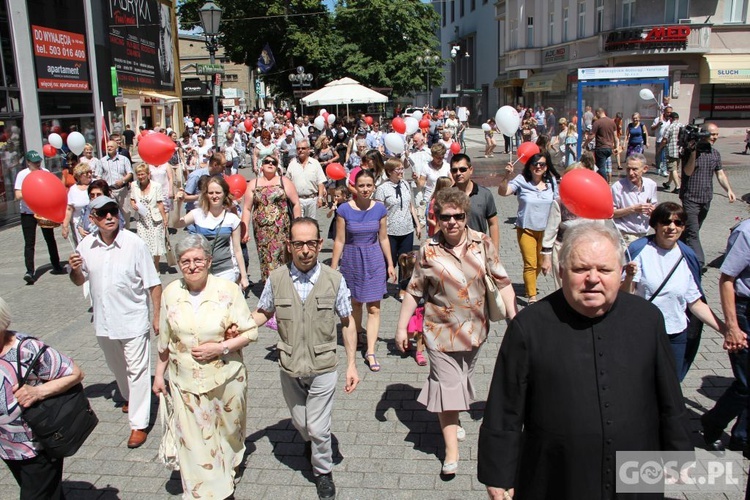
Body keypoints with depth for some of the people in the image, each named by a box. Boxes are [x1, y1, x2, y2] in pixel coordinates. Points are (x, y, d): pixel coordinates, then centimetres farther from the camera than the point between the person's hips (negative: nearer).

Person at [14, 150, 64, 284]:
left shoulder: (45, 172, 0)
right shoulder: (22, 175, -8)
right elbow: (18, 195, -14)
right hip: (28, 213, -4)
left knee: (50, 239, 16)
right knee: (29, 243, -8)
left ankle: (56, 266, 29)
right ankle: (30, 271, -12)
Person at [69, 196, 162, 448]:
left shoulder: (134, 244, -16)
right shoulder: (86, 245, -4)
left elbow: (153, 283, -11)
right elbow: (79, 281, 10)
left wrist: (157, 315, -10)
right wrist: (75, 269, -13)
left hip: (133, 320, -5)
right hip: (104, 321, 5)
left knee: (137, 370, 1)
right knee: (116, 366, 25)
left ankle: (139, 424, 12)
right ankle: (129, 397, 52)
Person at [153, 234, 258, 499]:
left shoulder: (227, 289, -11)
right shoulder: (171, 293, -3)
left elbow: (251, 332, -8)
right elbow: (164, 340, 8)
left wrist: (221, 347, -19)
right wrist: (159, 374, 11)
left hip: (226, 378, -1)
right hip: (186, 381, 1)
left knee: (228, 430, 18)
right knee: (195, 439, 3)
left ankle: (229, 466, 47)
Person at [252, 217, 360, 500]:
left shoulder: (334, 280, -14)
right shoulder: (276, 280, -10)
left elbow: (347, 322, -4)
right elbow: (263, 313, 7)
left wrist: (351, 364, -5)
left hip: (323, 368, -2)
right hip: (289, 367, 2)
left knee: (318, 428, 4)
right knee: (300, 423, 21)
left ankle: (323, 471, 34)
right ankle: (312, 442, 57)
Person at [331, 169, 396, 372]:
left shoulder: (379, 209, -5)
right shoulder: (345, 209, -10)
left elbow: (383, 239, 4)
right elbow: (339, 241, -6)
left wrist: (390, 264, 5)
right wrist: (333, 268, -6)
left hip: (374, 260, 1)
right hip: (351, 259, -1)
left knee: (374, 308, -2)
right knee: (355, 303, 16)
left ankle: (370, 352, 2)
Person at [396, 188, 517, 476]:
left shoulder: (482, 243, -8)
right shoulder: (429, 250, -11)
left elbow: (502, 282, -3)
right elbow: (414, 292, -4)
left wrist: (513, 317, -8)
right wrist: (402, 327, -3)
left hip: (474, 328, 3)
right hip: (441, 330, -2)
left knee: (462, 379, 21)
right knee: (447, 385, 0)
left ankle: (452, 421, 46)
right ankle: (451, 450, 11)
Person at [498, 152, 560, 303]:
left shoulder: (553, 182, -3)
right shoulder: (521, 181, -13)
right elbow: (502, 192, -23)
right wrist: (507, 176, -37)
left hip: (546, 230, 4)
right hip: (526, 229, -4)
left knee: (541, 262, 18)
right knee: (530, 264, -4)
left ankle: (529, 284, 44)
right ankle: (532, 297, 6)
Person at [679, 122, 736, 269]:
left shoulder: (715, 153, 10)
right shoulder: (690, 150, -9)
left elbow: (720, 174, 11)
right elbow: (688, 172, -17)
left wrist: (728, 189, -4)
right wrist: (693, 152, -25)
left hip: (706, 198, 6)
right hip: (690, 197, -6)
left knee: (692, 229, 15)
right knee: (692, 232, -12)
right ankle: (699, 263, -15)